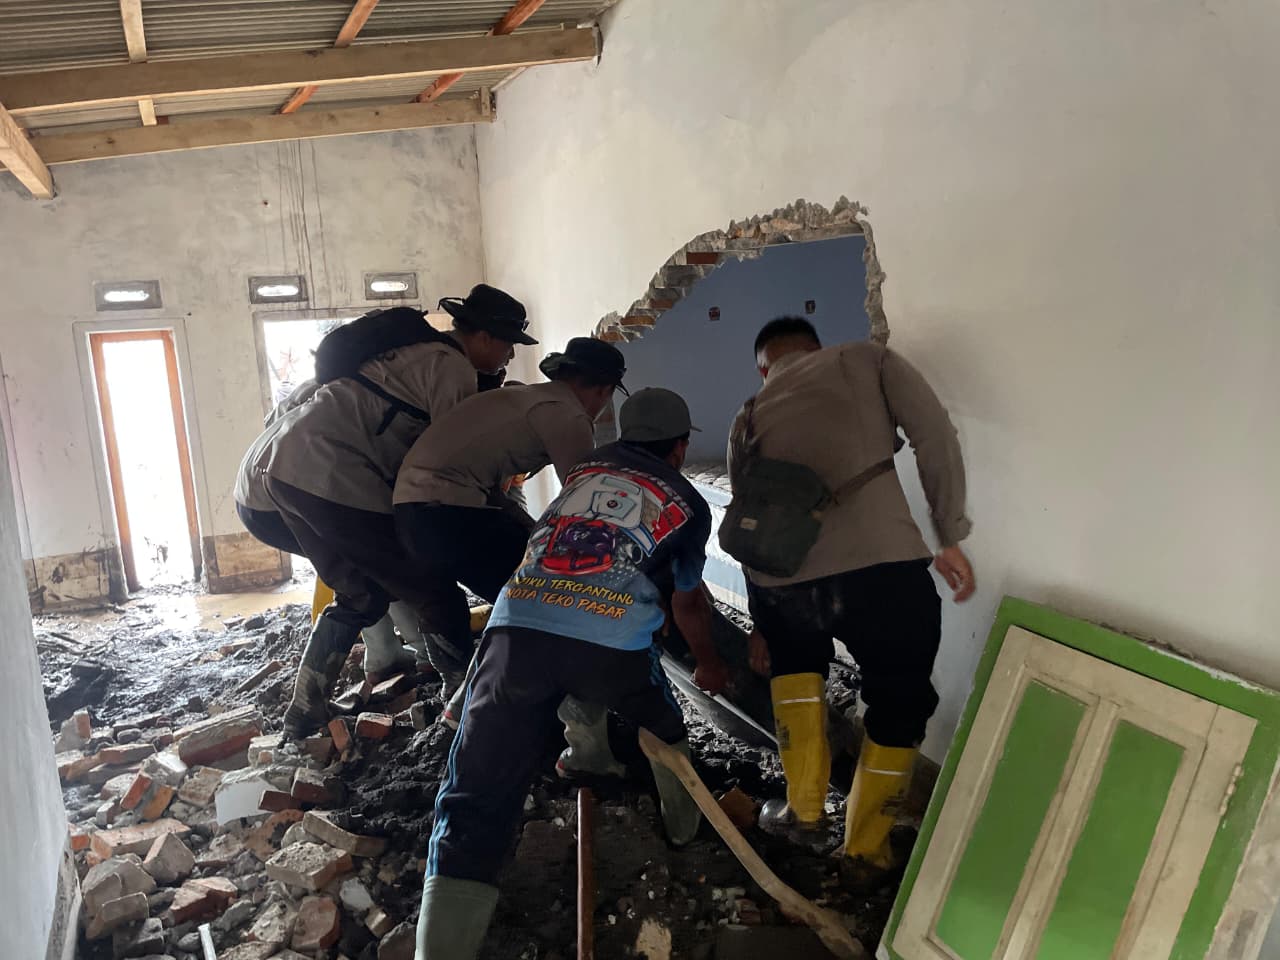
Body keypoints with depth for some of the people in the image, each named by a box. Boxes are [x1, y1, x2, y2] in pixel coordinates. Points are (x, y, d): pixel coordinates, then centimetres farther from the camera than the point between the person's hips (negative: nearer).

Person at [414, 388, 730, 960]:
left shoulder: (590, 465, 28)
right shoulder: (689, 504, 23)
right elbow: (688, 602, 35)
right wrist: (708, 664, 54)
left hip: (517, 626, 2)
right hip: (612, 640, -1)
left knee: (474, 800, 1)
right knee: (662, 725, 33)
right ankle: (684, 822, 48)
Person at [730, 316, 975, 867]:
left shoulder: (748, 420, 25)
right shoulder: (865, 359, 17)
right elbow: (934, 434, 1)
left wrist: (761, 625, 37)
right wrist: (950, 537, 7)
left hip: (782, 585, 4)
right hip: (883, 567, -3)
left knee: (795, 658, 36)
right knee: (899, 704, 22)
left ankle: (802, 807, 34)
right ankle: (866, 846, 33)